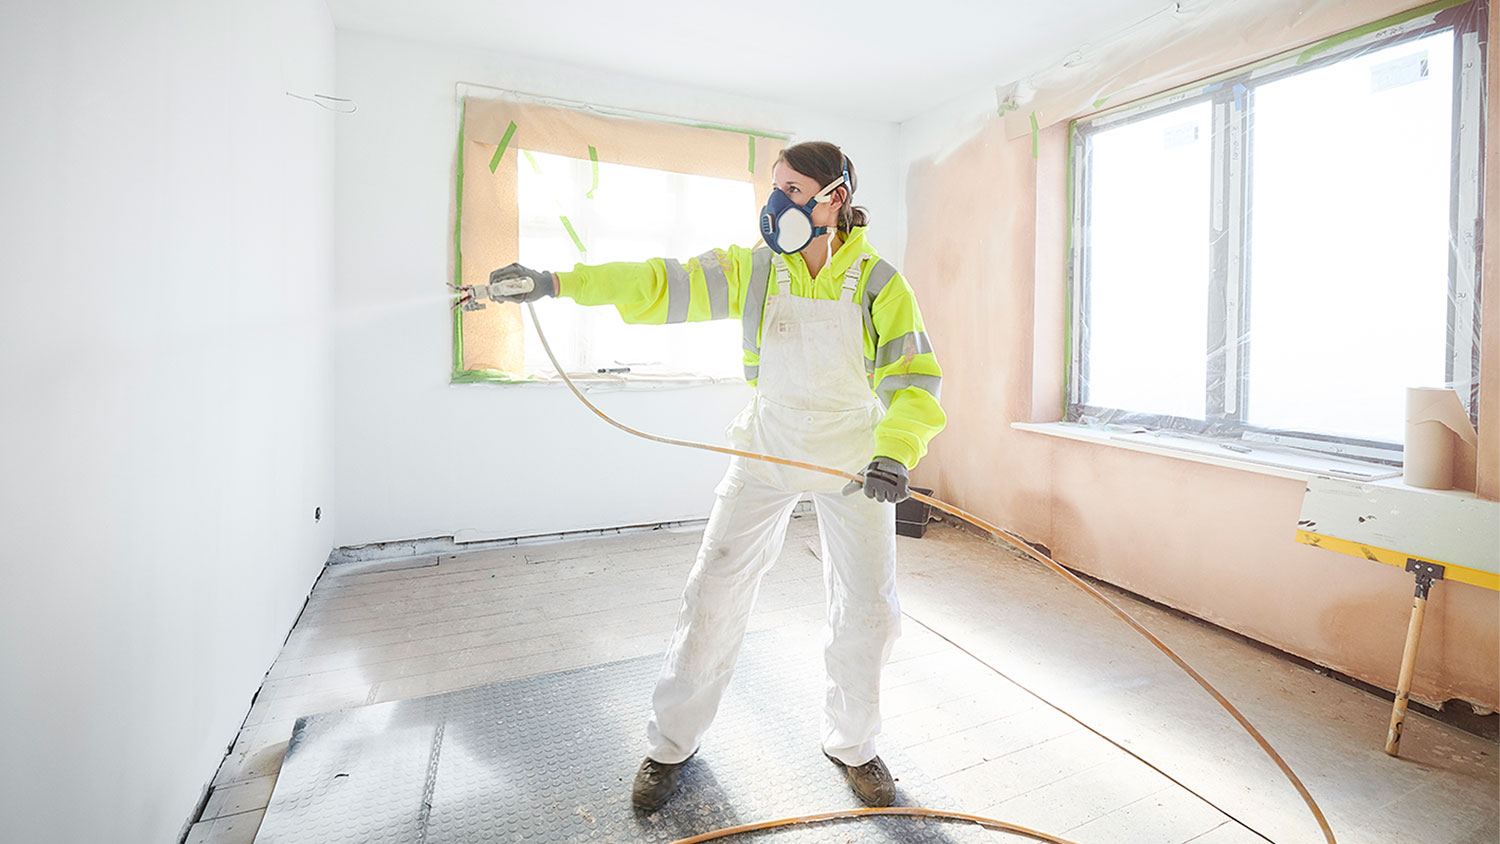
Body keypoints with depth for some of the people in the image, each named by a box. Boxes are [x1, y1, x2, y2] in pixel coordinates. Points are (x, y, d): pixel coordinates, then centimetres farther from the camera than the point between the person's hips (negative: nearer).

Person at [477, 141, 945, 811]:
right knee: (715, 592, 1)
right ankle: (673, 742, 24)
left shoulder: (878, 283, -8)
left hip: (854, 457, 0)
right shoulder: (753, 270, -4)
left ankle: (851, 744, 31)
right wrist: (558, 282, -22)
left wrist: (897, 452, -30)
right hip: (768, 449, 1)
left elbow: (914, 378, -12)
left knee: (869, 610, 4)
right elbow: (663, 284, -12)